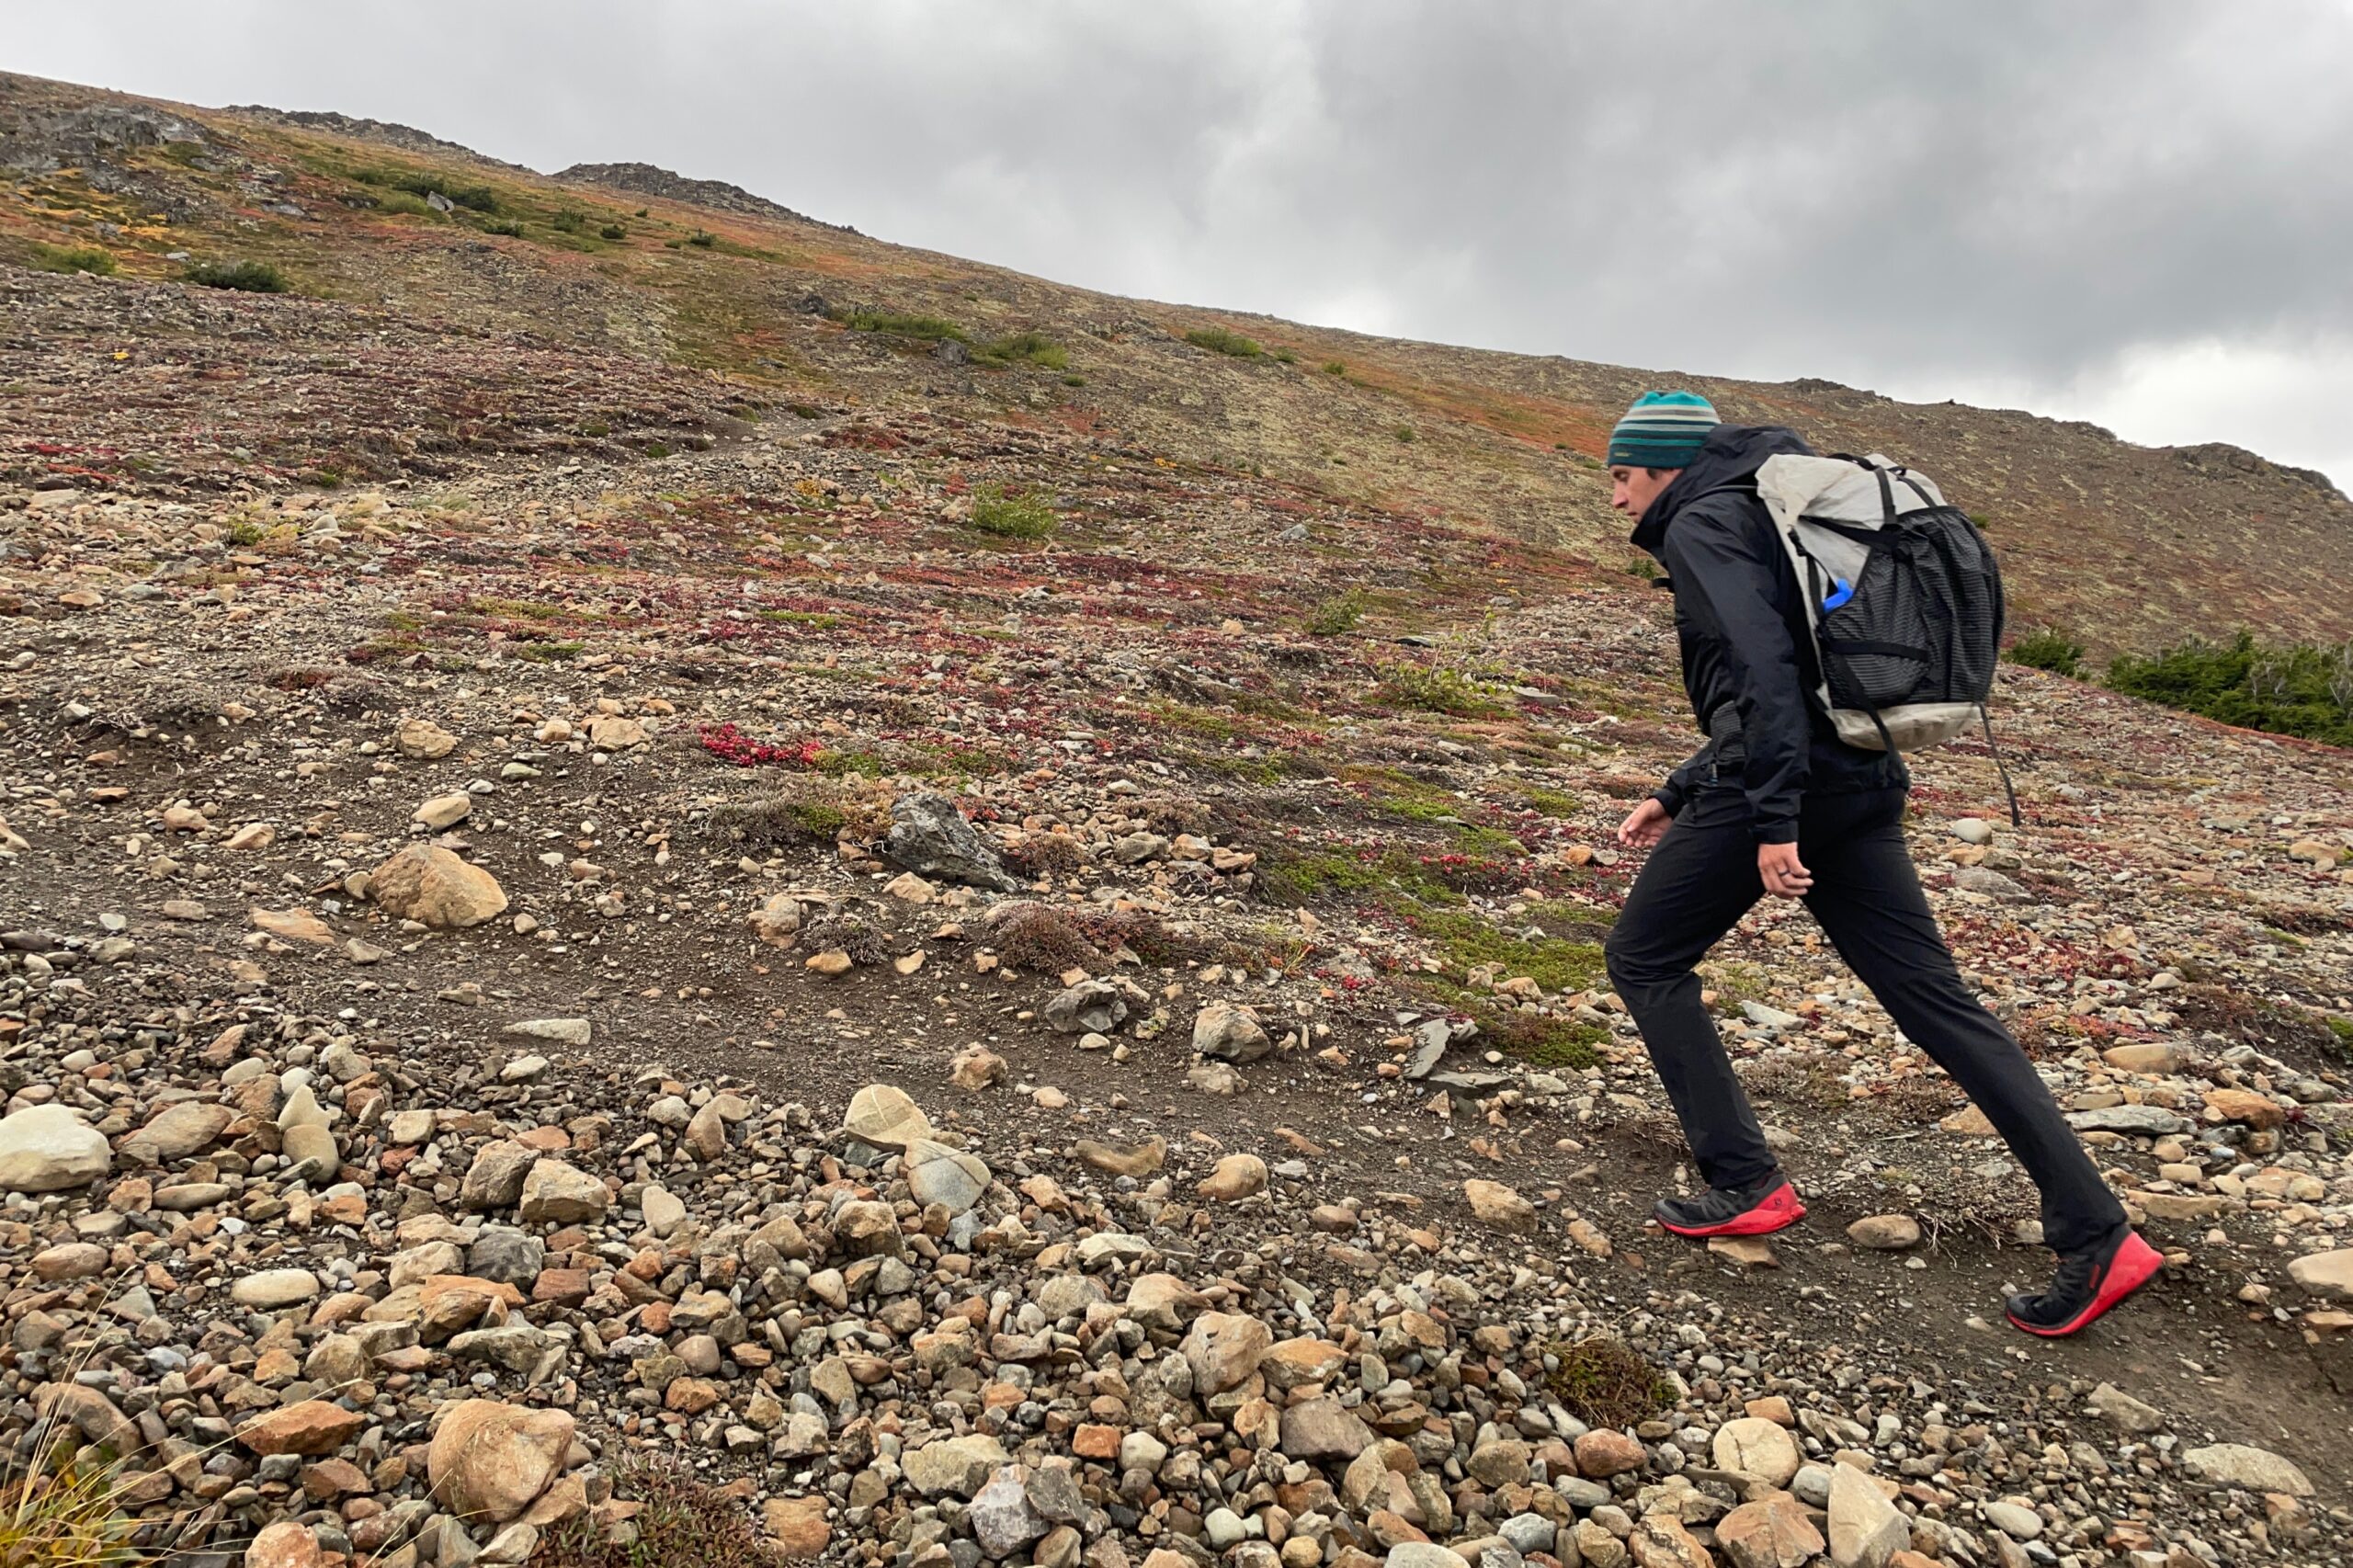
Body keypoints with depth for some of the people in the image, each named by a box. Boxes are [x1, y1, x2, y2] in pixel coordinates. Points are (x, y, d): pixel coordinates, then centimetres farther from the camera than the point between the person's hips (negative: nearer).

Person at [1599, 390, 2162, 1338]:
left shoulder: (1703, 523, -4)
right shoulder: (1764, 517, 26)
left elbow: (1762, 665, -20)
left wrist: (1773, 820, -25)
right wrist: (1676, 798, 27)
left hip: (1791, 785, -9)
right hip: (1860, 783, 9)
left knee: (1645, 958, 7)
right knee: (1935, 1000, 8)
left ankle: (1744, 1186, 7)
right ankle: (2096, 1237, 7)